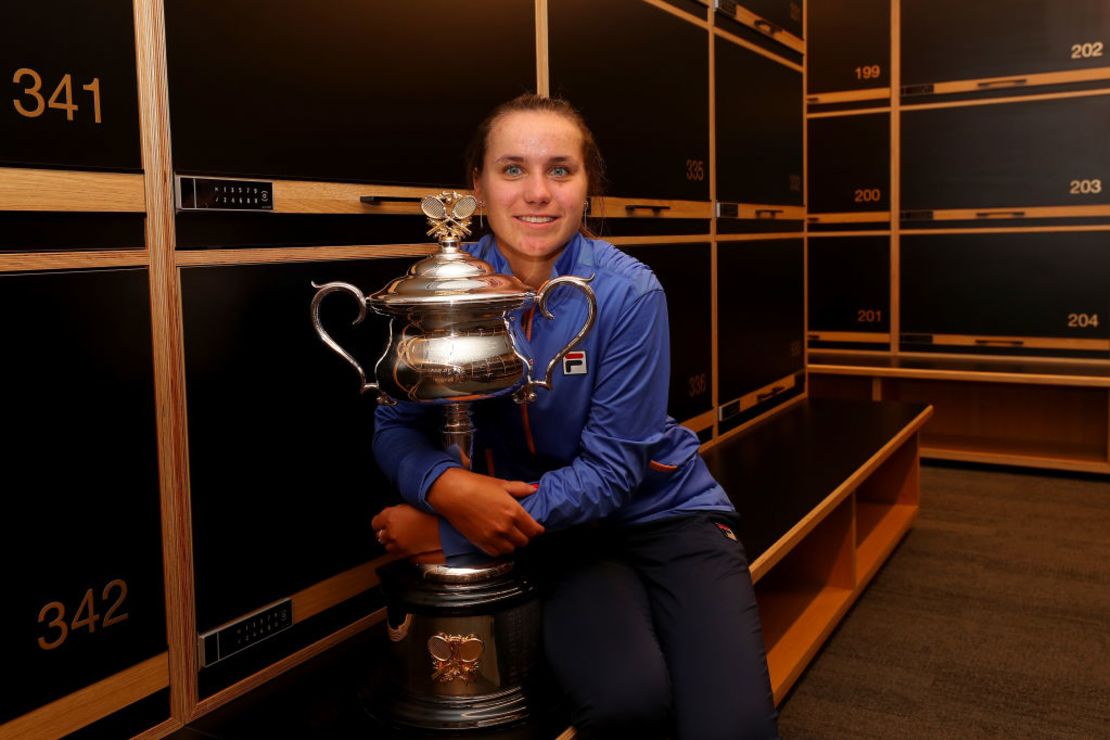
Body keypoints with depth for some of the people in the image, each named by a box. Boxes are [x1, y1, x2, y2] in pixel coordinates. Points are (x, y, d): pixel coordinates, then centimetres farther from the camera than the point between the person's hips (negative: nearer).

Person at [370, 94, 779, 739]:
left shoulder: (627, 292, -15)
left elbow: (611, 468, -16)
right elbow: (396, 426, -2)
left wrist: (453, 536, -21)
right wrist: (446, 487, -27)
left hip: (663, 512, -1)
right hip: (558, 539, 1)